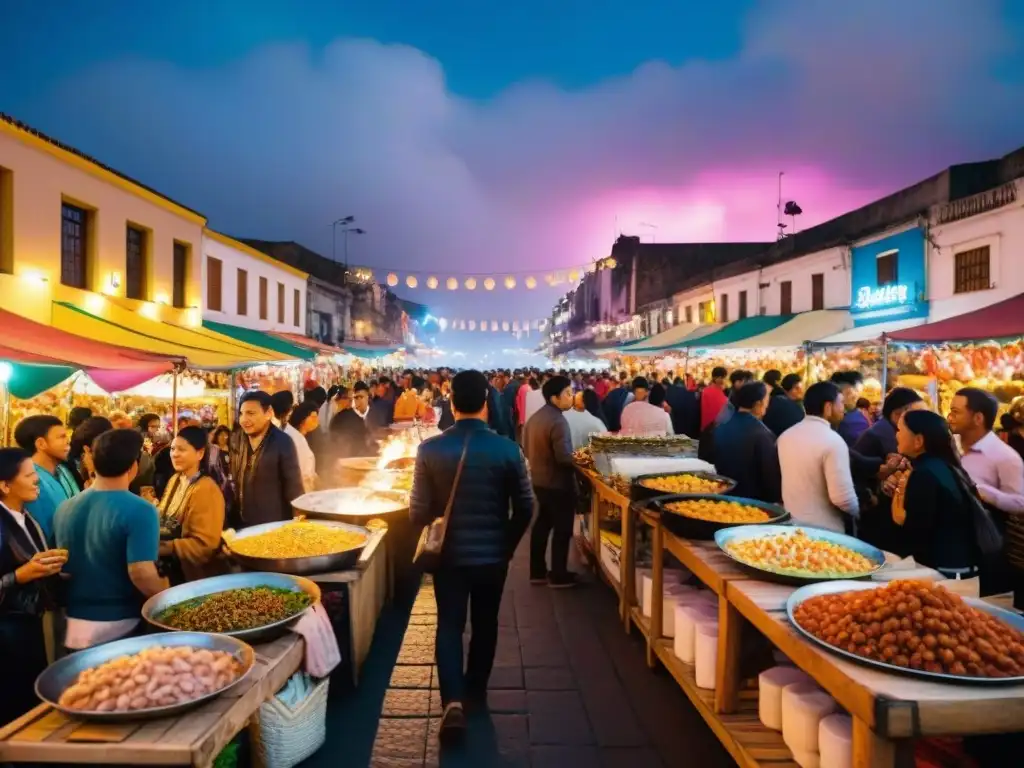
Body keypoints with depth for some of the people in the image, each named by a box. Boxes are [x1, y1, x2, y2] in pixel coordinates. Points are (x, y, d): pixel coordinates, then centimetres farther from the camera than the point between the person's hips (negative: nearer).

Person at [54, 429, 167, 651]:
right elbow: (141, 573, -25)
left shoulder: (65, 508, 3)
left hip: (74, 624, 6)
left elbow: (62, 569, 14)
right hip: (121, 626, -6)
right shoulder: (139, 511, -19)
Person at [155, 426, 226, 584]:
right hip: (167, 571, 8)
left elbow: (204, 545, -24)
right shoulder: (175, 480, 7)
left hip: (192, 577, -8)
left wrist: (162, 548, -25)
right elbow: (165, 520, 13)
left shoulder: (206, 490, -21)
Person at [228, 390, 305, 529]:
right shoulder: (238, 442, 4)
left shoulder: (283, 443, -13)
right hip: (241, 524, 6)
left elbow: (293, 486, -11)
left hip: (273, 525, -5)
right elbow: (234, 482, 12)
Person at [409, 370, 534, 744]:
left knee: (449, 625, 13)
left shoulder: (430, 449, -15)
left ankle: (453, 701, 0)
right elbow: (525, 507, -7)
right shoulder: (507, 449, -14)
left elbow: (418, 512, -9)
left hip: (449, 554, -1)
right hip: (492, 554, 1)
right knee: (485, 624, 20)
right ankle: (475, 691, 36)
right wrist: (508, 545, 10)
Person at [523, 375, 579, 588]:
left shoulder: (535, 417, 6)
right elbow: (564, 457, -27)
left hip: (539, 480, 9)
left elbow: (527, 449, 13)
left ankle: (537, 572, 25)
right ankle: (559, 576, 13)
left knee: (542, 524, 16)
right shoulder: (558, 421, -23)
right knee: (562, 529, 4)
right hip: (558, 483, -9)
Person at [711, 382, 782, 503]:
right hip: (754, 500, -6)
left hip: (725, 496, 6)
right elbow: (771, 474, -16)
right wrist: (775, 501, -2)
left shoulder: (720, 427, -1)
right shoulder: (762, 434, -21)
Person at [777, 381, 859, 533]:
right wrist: (856, 511, -3)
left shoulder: (785, 436, 3)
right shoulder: (833, 441, -19)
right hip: (824, 530, -6)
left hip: (790, 525, 7)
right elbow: (843, 498, -22)